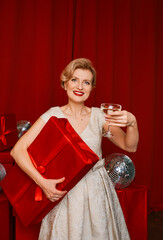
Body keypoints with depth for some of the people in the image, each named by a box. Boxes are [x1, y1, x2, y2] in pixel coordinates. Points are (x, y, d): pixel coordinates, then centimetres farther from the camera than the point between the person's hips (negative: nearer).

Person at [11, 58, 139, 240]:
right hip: (66, 195, -2)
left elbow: (130, 147, -3)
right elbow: (18, 150, -12)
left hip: (97, 192, 3)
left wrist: (131, 122, -23)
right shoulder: (53, 116, -8)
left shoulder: (98, 116, 0)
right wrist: (42, 182, -20)